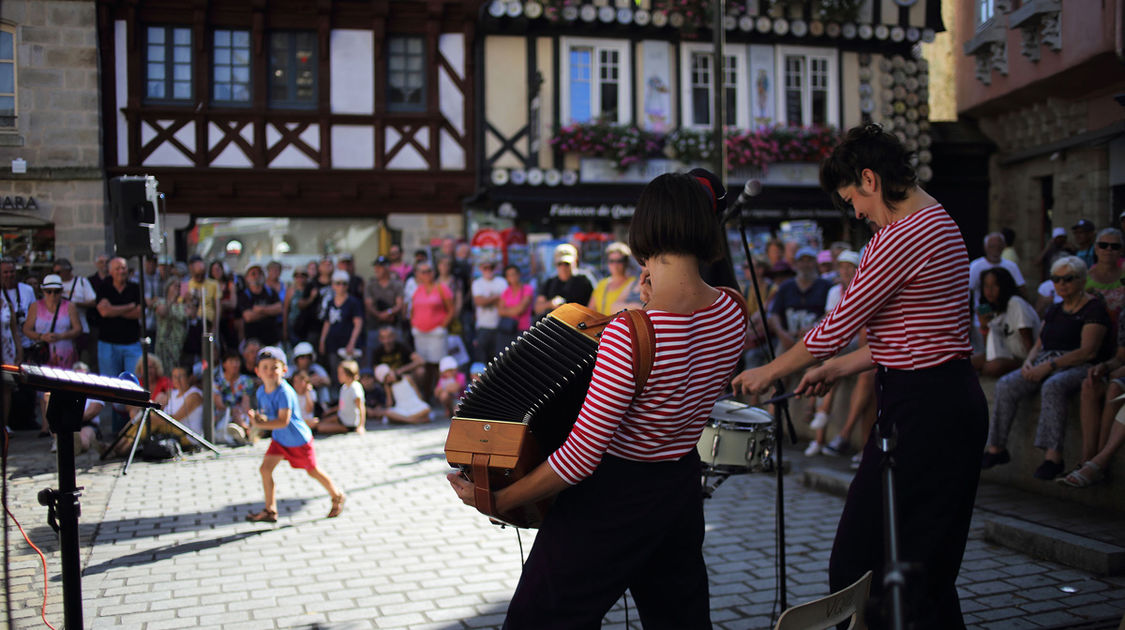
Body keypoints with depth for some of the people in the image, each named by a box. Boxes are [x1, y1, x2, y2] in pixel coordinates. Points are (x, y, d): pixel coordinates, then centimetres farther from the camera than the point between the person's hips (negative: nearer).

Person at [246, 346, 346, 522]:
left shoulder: (285, 392, -30)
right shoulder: (261, 391, -4)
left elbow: (283, 421, -35)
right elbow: (265, 415, 6)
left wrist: (259, 424, -39)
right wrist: (257, 416, -17)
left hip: (299, 440, -7)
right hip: (279, 439, 7)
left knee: (313, 471, 10)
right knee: (265, 468, -6)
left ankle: (337, 497, 34)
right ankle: (270, 510, 5)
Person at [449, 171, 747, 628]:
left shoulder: (628, 334, -29)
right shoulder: (733, 312, -8)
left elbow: (579, 459, -24)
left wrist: (496, 500, -14)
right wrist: (654, 304, 13)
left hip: (612, 501, -7)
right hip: (683, 488, 7)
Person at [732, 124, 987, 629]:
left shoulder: (904, 236, -18)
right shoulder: (938, 224, 15)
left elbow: (836, 327, -13)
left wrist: (768, 372, 0)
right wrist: (835, 369, 19)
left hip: (922, 411, -11)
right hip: (949, 402, 11)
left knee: (861, 564, -1)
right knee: (926, 564, 17)